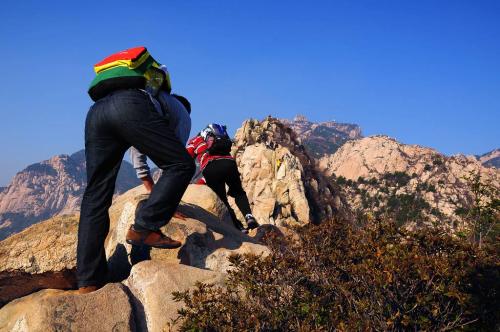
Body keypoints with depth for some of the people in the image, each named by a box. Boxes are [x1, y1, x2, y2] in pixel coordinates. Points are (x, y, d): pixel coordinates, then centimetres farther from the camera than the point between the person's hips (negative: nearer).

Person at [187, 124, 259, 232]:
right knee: (239, 193, 23)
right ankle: (249, 217, -1)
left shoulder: (195, 141, 30)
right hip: (229, 163, 3)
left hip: (210, 167, -3)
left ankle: (238, 227, 1)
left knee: (221, 199, 13)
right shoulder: (222, 141, 40)